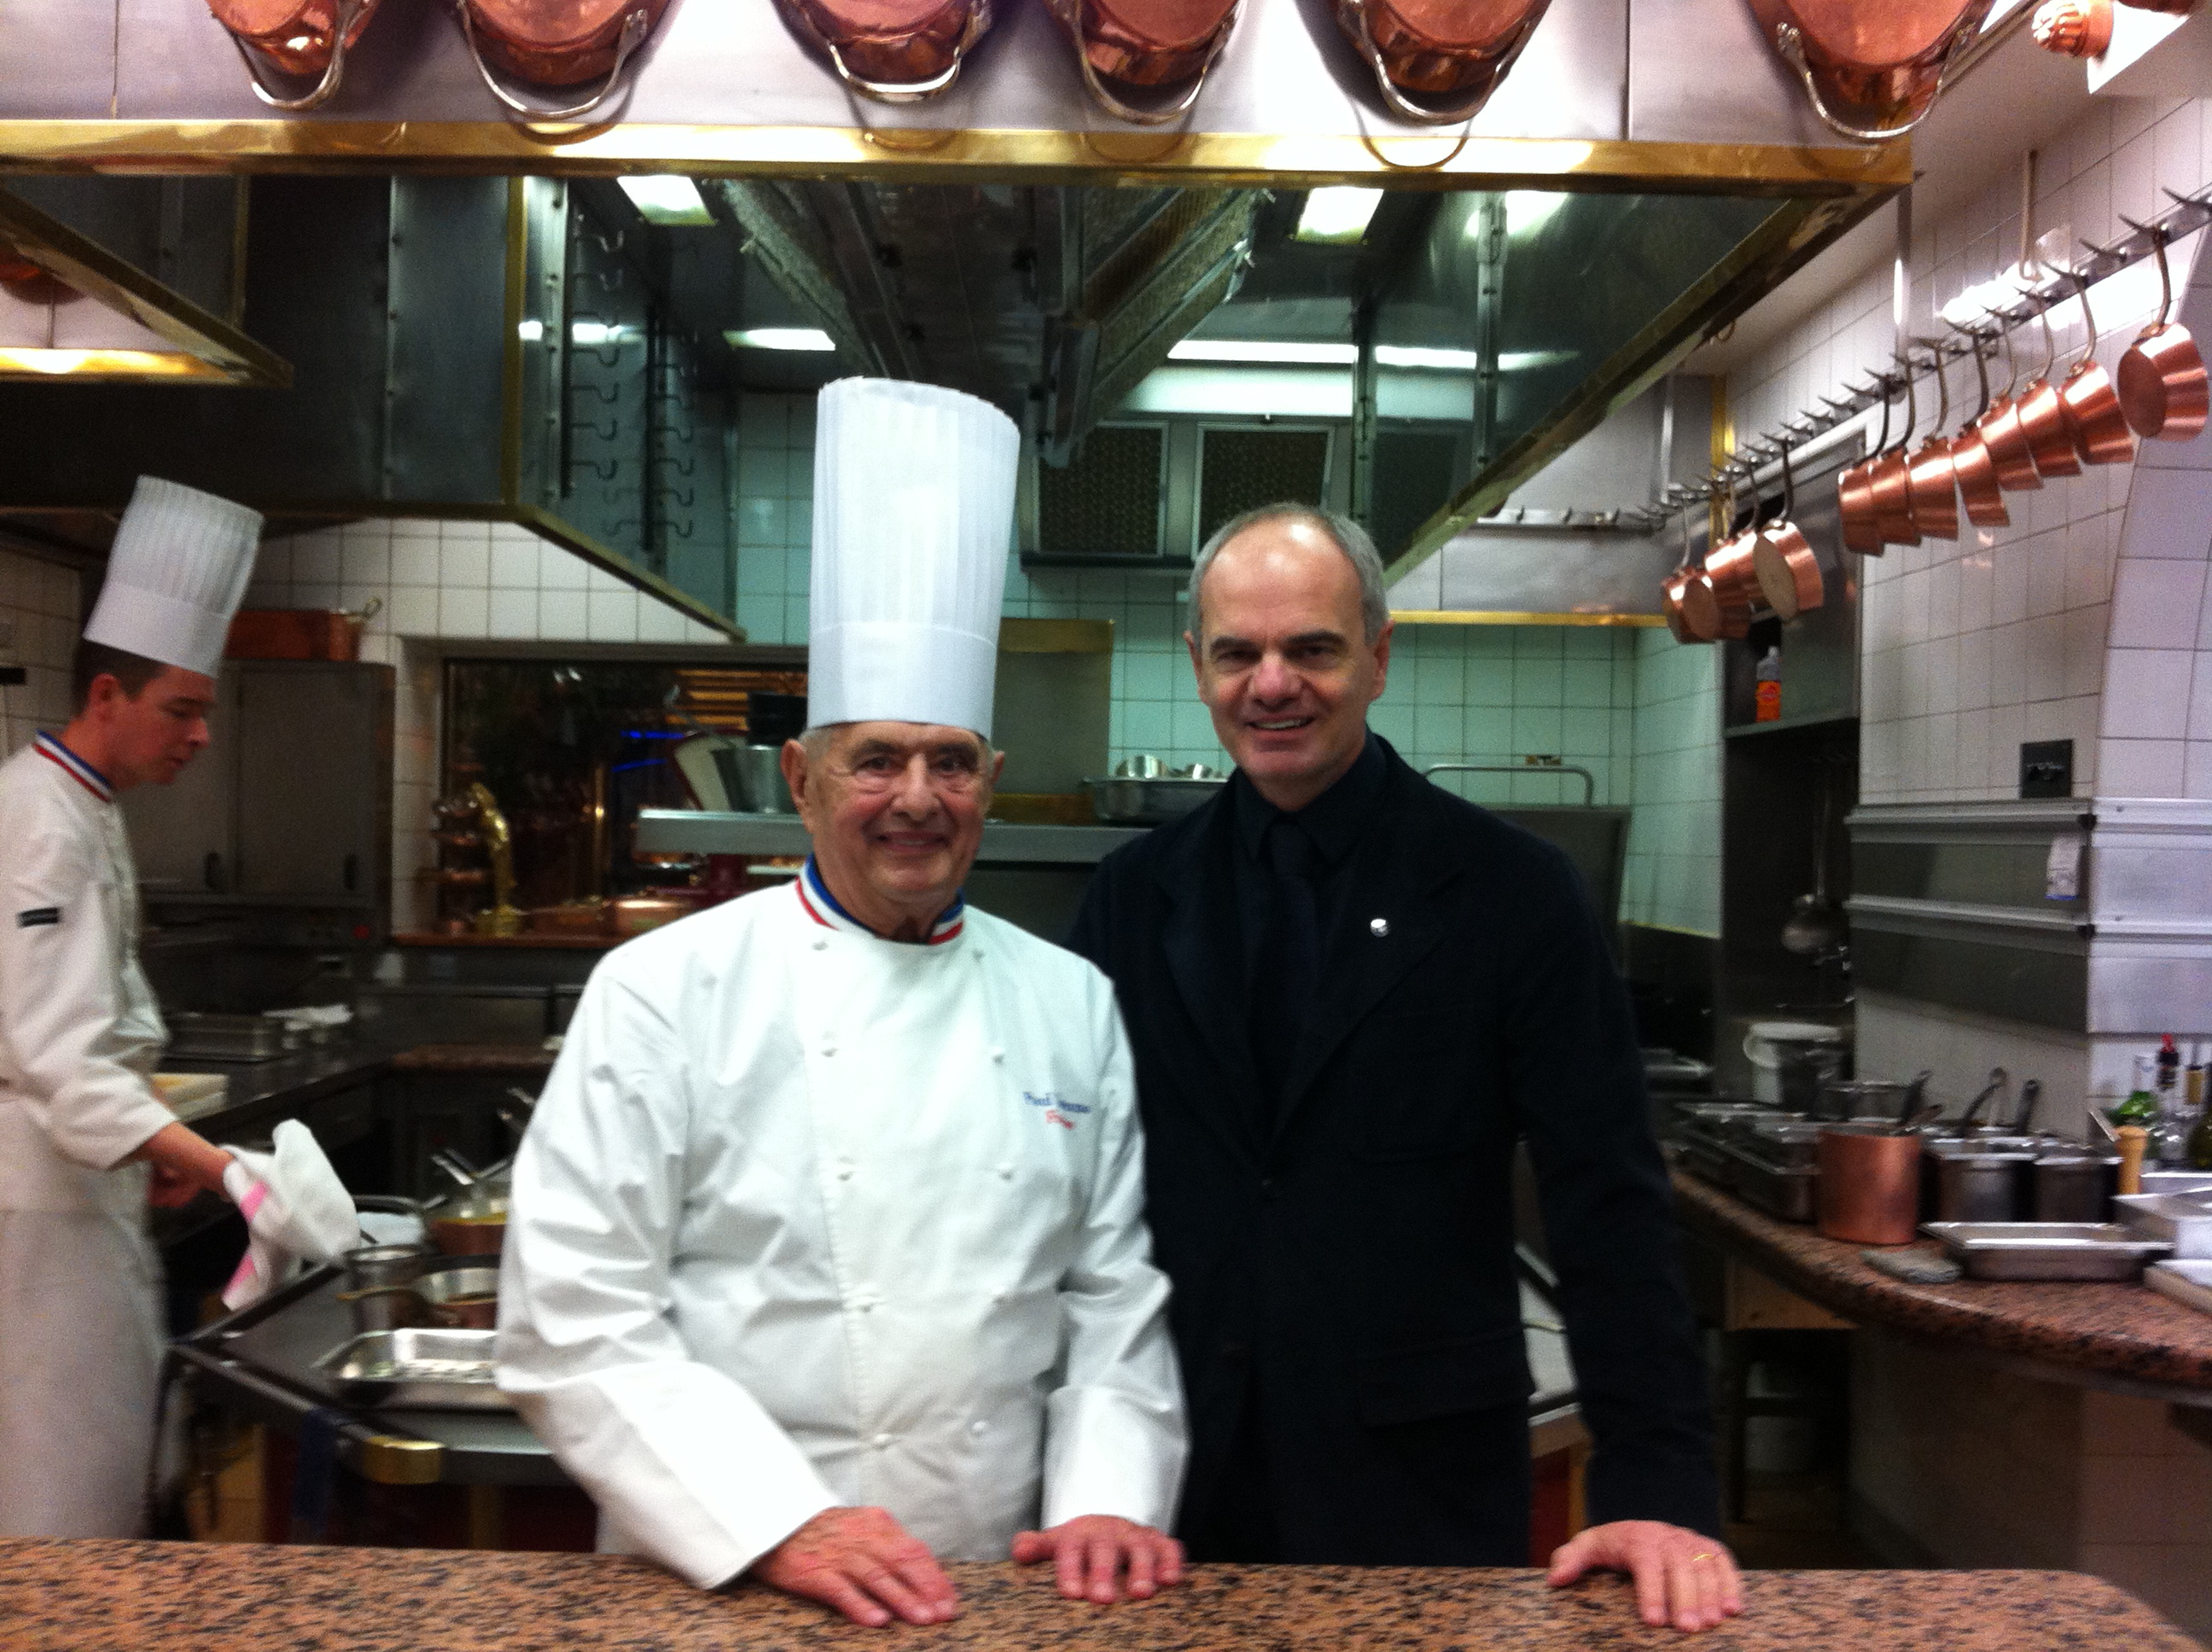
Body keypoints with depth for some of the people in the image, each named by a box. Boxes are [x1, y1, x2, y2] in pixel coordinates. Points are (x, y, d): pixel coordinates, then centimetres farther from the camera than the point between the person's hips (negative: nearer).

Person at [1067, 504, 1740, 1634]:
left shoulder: (1513, 892, -6)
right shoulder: (1134, 896, 3)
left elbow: (1608, 1201, -8)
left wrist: (1658, 1487, -15)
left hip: (1423, 1479, -2)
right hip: (1178, 1471, 3)